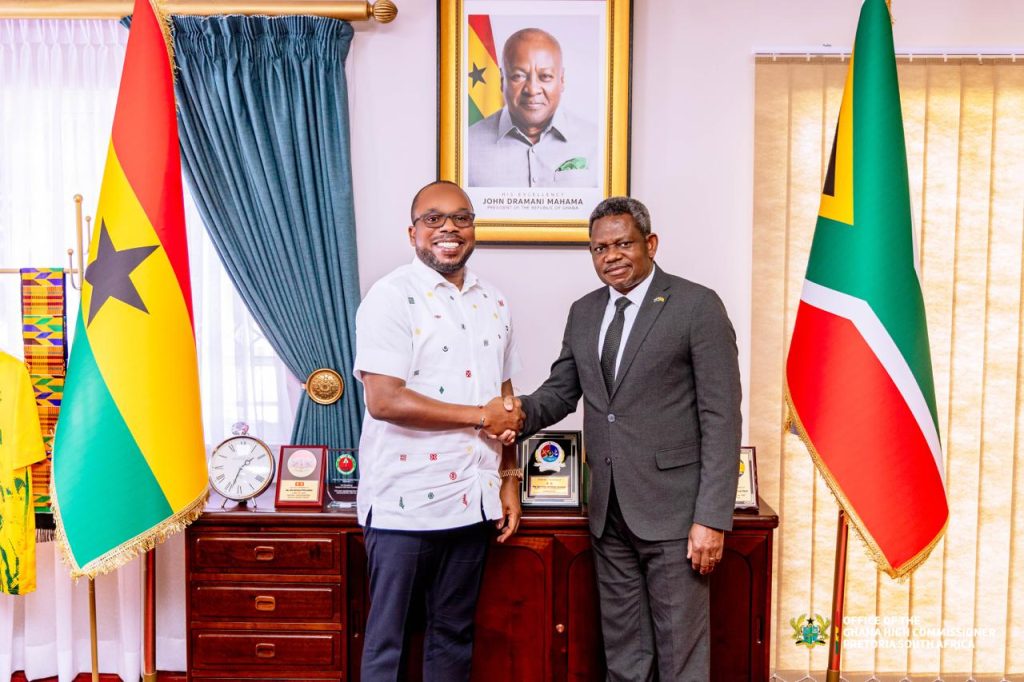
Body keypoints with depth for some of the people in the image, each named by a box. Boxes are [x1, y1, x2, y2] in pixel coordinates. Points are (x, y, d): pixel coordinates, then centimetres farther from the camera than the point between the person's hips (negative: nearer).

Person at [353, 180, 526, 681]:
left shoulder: (493, 303, 10)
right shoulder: (391, 297, -10)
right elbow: (384, 400, -20)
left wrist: (509, 479, 8)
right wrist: (480, 416, -14)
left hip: (472, 500, 6)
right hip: (405, 502, -5)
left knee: (454, 635, 18)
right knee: (386, 638, 10)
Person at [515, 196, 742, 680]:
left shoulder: (697, 306, -6)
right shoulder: (583, 312, 12)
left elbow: (721, 419, -10)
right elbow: (561, 391, 14)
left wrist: (712, 518, -14)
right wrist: (519, 413, -9)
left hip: (672, 512, -5)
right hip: (609, 513, 5)